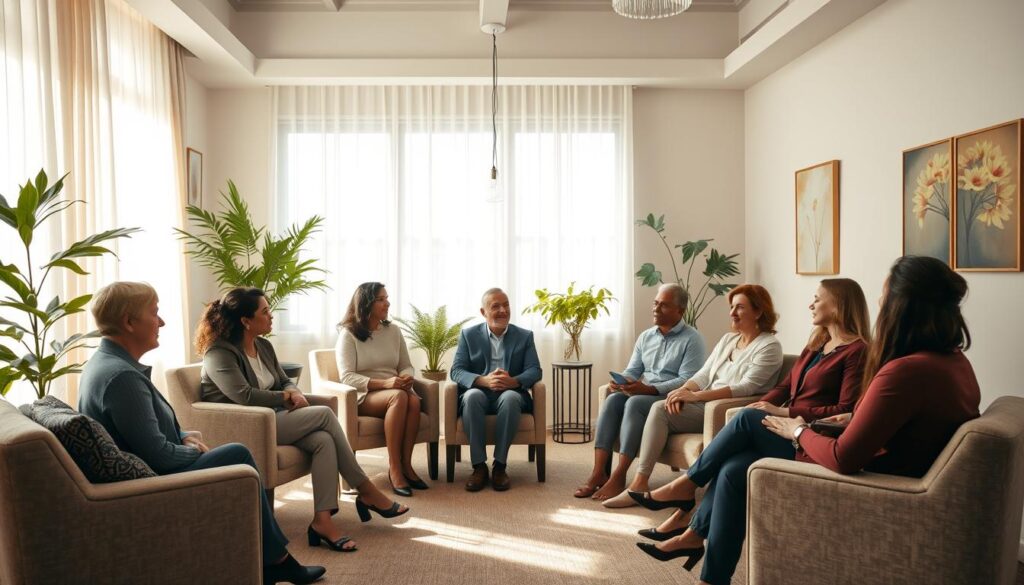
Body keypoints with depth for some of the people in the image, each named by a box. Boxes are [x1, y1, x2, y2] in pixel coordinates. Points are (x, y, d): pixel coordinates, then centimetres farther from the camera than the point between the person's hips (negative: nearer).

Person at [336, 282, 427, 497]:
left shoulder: (393, 331, 14)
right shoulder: (348, 334, -1)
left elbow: (406, 365, 16)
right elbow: (347, 377, -11)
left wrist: (406, 377, -11)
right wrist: (384, 383, -23)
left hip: (394, 390, 4)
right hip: (363, 396, -4)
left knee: (414, 400, -31)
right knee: (398, 397, -35)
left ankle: (406, 464, -23)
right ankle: (394, 468, -31)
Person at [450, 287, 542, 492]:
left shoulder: (525, 336, 8)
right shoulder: (468, 334, 6)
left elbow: (535, 371, -2)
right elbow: (456, 371, -3)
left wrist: (513, 381, -25)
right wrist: (484, 381, -24)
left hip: (510, 394, 0)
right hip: (479, 394, 0)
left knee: (510, 397, -36)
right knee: (472, 395, -35)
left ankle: (500, 465, -25)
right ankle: (479, 466, -27)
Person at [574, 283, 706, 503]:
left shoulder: (692, 339, -4)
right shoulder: (646, 337, 16)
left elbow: (688, 381, -15)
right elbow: (632, 370, 14)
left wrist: (648, 389, -26)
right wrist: (619, 381, -10)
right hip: (642, 394, 6)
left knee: (634, 403, -33)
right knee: (613, 399, -24)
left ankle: (619, 477, -31)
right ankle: (598, 472, -29)